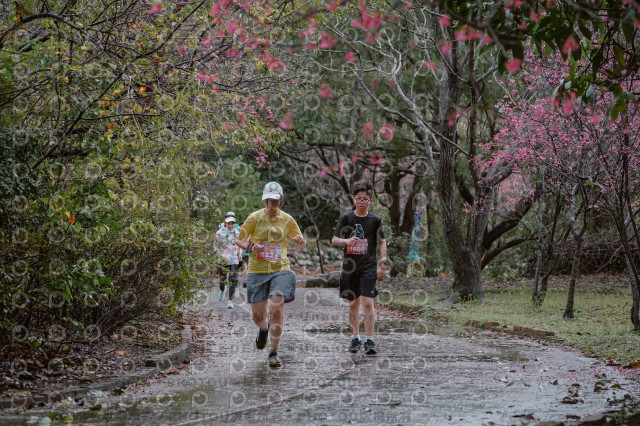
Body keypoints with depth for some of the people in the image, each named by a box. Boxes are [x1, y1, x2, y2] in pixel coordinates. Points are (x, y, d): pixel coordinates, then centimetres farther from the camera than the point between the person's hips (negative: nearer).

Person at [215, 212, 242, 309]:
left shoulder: (237, 233, 6)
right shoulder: (220, 233, -4)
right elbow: (215, 247, -1)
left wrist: (240, 253, 4)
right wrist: (221, 256, -14)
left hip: (234, 260, 1)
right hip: (222, 260, -1)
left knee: (233, 280, -11)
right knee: (222, 279, 9)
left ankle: (230, 300, -8)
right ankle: (222, 290, 45)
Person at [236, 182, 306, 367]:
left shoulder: (287, 219, 4)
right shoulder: (255, 217, -2)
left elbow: (302, 243, 15)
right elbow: (239, 240, 5)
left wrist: (301, 241, -9)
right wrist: (250, 248, -16)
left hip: (280, 270, 0)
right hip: (257, 270, 0)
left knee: (276, 309, -17)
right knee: (258, 316, 2)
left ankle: (274, 353, -2)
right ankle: (264, 328, 43)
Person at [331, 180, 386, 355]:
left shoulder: (375, 219, 1)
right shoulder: (346, 218, 2)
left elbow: (382, 242, 8)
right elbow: (334, 240, 2)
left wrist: (383, 263, 1)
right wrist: (347, 241, -19)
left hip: (368, 266, -2)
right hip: (350, 266, 2)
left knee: (367, 302, -13)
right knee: (353, 303, 11)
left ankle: (369, 340, -9)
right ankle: (355, 338, 23)